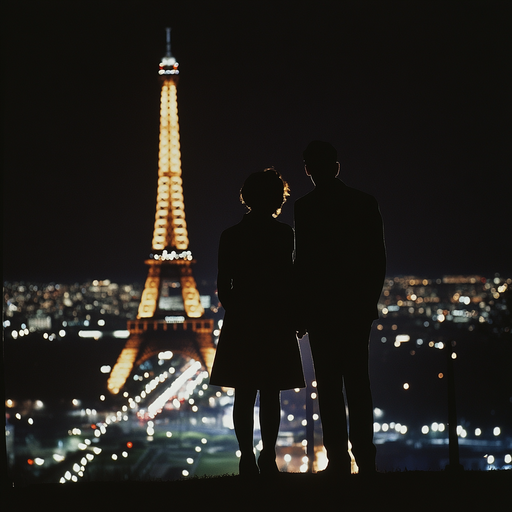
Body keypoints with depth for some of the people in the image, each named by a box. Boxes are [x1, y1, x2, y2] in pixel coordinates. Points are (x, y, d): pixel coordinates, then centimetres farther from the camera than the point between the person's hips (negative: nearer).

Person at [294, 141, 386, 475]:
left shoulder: (306, 208, -9)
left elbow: (304, 263, -11)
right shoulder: (366, 204, 5)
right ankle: (365, 458, 9)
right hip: (359, 308, 4)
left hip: (322, 309, -4)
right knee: (358, 382, 10)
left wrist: (301, 310, -4)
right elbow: (379, 260, 7)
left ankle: (339, 460, -3)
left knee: (330, 387, 0)